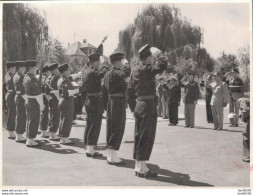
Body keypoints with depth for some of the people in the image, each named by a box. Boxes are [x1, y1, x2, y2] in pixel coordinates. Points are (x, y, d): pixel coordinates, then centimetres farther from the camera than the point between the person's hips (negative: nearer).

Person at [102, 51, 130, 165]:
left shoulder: (107, 74, 13)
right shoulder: (115, 73, -15)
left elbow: (105, 91, 18)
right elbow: (126, 73, -38)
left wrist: (106, 106, 22)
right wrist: (124, 66, -17)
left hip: (110, 103, 10)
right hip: (118, 103, -9)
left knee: (110, 129, 13)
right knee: (117, 130, -4)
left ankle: (110, 155, 21)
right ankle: (113, 157, -2)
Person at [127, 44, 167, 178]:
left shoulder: (135, 70, 12)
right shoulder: (146, 69, -15)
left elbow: (129, 92, 16)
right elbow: (162, 66, -28)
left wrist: (133, 108, 21)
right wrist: (159, 54, -9)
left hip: (139, 107, 9)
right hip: (148, 107, -9)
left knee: (139, 137, 13)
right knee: (146, 138, -3)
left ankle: (138, 167, 21)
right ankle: (142, 169, 2)